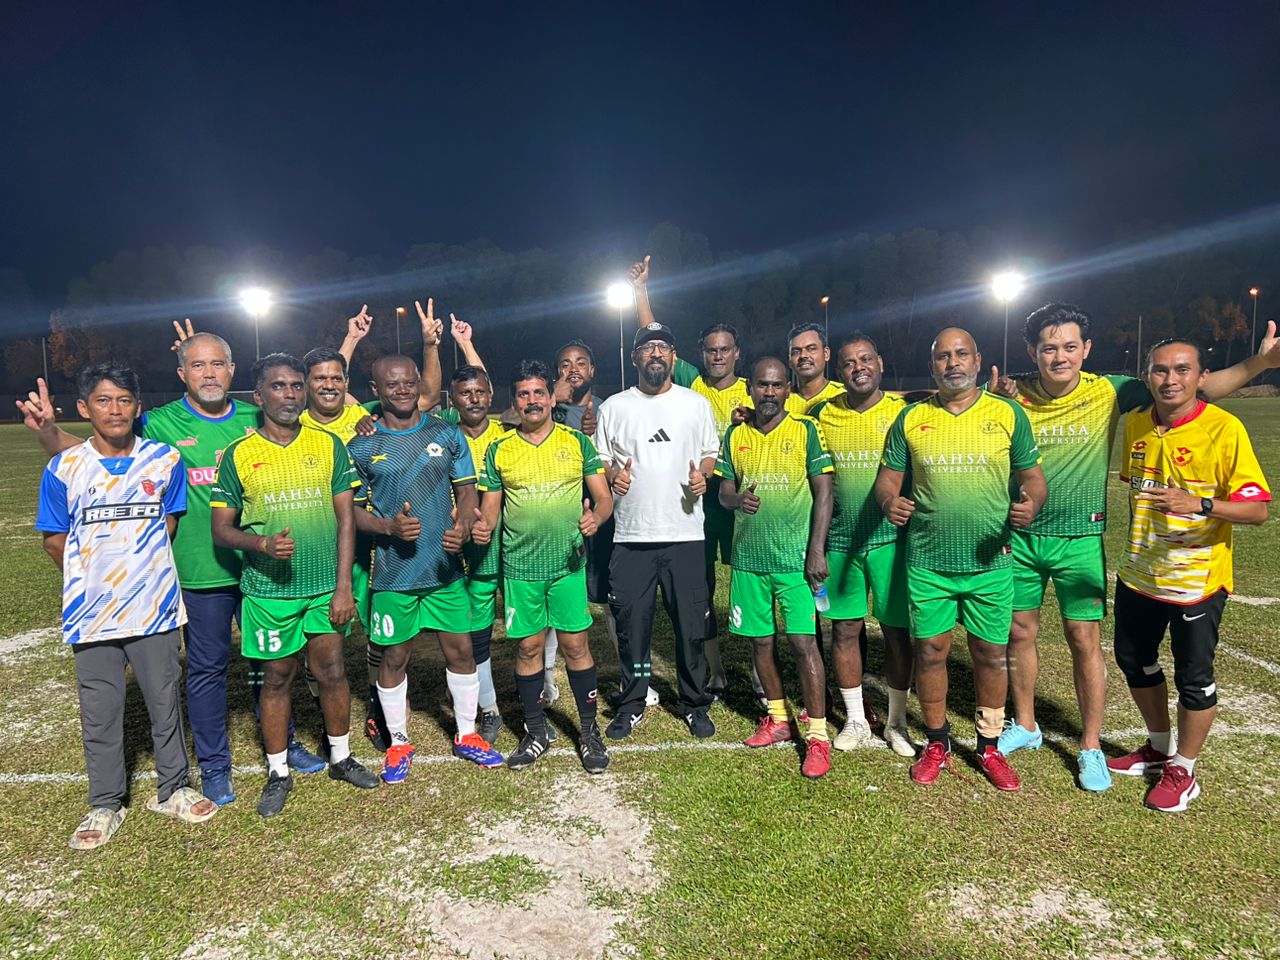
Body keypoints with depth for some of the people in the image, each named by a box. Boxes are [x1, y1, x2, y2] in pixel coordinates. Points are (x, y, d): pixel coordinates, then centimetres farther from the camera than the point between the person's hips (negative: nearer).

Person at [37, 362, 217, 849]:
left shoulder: (164, 460, -3)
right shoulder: (64, 468, -5)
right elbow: (55, 540, 3)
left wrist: (138, 566, 2)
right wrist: (94, 577, 3)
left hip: (154, 607, 0)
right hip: (92, 613, 0)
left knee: (165, 703, 12)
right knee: (99, 713, 12)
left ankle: (171, 789, 30)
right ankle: (105, 805, 29)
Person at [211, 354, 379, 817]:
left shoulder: (328, 445, 2)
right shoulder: (239, 454, -2)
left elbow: (345, 518, 2)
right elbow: (221, 529, 1)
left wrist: (343, 585, -3)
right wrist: (262, 544, -20)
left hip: (326, 586, 1)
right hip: (268, 589, -1)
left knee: (332, 673, 11)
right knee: (276, 679, 10)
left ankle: (341, 757, 31)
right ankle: (278, 773, 26)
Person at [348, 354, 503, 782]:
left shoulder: (447, 434, 4)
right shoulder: (362, 447, -1)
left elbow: (468, 490, 5)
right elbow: (353, 509, 3)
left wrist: (462, 527, -15)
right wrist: (389, 527, -17)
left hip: (446, 567, 2)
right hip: (393, 572, -1)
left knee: (460, 650, 9)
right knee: (394, 657, 10)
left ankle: (466, 734, 28)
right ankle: (399, 742, 29)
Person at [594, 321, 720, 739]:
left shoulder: (696, 404, 8)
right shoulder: (614, 407, 7)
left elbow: (711, 452, 14)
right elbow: (598, 459, 11)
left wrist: (703, 475, -7)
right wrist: (612, 476, -10)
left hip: (685, 534, 0)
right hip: (631, 536, 0)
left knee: (692, 624, 5)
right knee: (631, 624, 6)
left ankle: (695, 704, 23)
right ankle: (632, 704, 23)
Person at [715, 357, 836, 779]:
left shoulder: (806, 431, -2)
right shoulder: (736, 436, 8)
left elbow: (823, 492, -4)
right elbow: (723, 491, 10)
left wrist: (817, 551, -12)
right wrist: (737, 498, -15)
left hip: (795, 557, -4)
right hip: (748, 557, 4)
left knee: (803, 642, -6)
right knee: (760, 641, 12)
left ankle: (817, 736, 4)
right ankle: (778, 719, 30)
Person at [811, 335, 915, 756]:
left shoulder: (904, 412, -2)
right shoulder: (824, 415, 3)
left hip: (892, 539, -1)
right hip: (841, 542, 2)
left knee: (897, 630, 6)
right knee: (844, 628, 7)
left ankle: (896, 721, 24)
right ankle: (856, 721, 24)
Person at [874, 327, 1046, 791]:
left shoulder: (1008, 414, 1)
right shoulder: (911, 419, 3)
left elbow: (1032, 476, 4)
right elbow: (888, 476, 6)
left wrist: (1030, 503, -18)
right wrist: (890, 501, -16)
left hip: (990, 562, 0)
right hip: (927, 562, 1)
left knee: (991, 655, 9)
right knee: (930, 653, 8)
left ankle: (990, 745, 29)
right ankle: (937, 743, 28)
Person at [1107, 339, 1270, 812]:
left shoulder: (1224, 429, -17)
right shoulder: (1134, 424, 1)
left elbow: (1257, 508, -19)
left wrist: (1199, 504, -35)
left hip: (1196, 581, -6)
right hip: (1138, 575, 6)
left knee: (1193, 678, 7)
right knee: (1133, 660, 19)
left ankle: (1182, 771, 28)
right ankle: (1159, 748, 41)